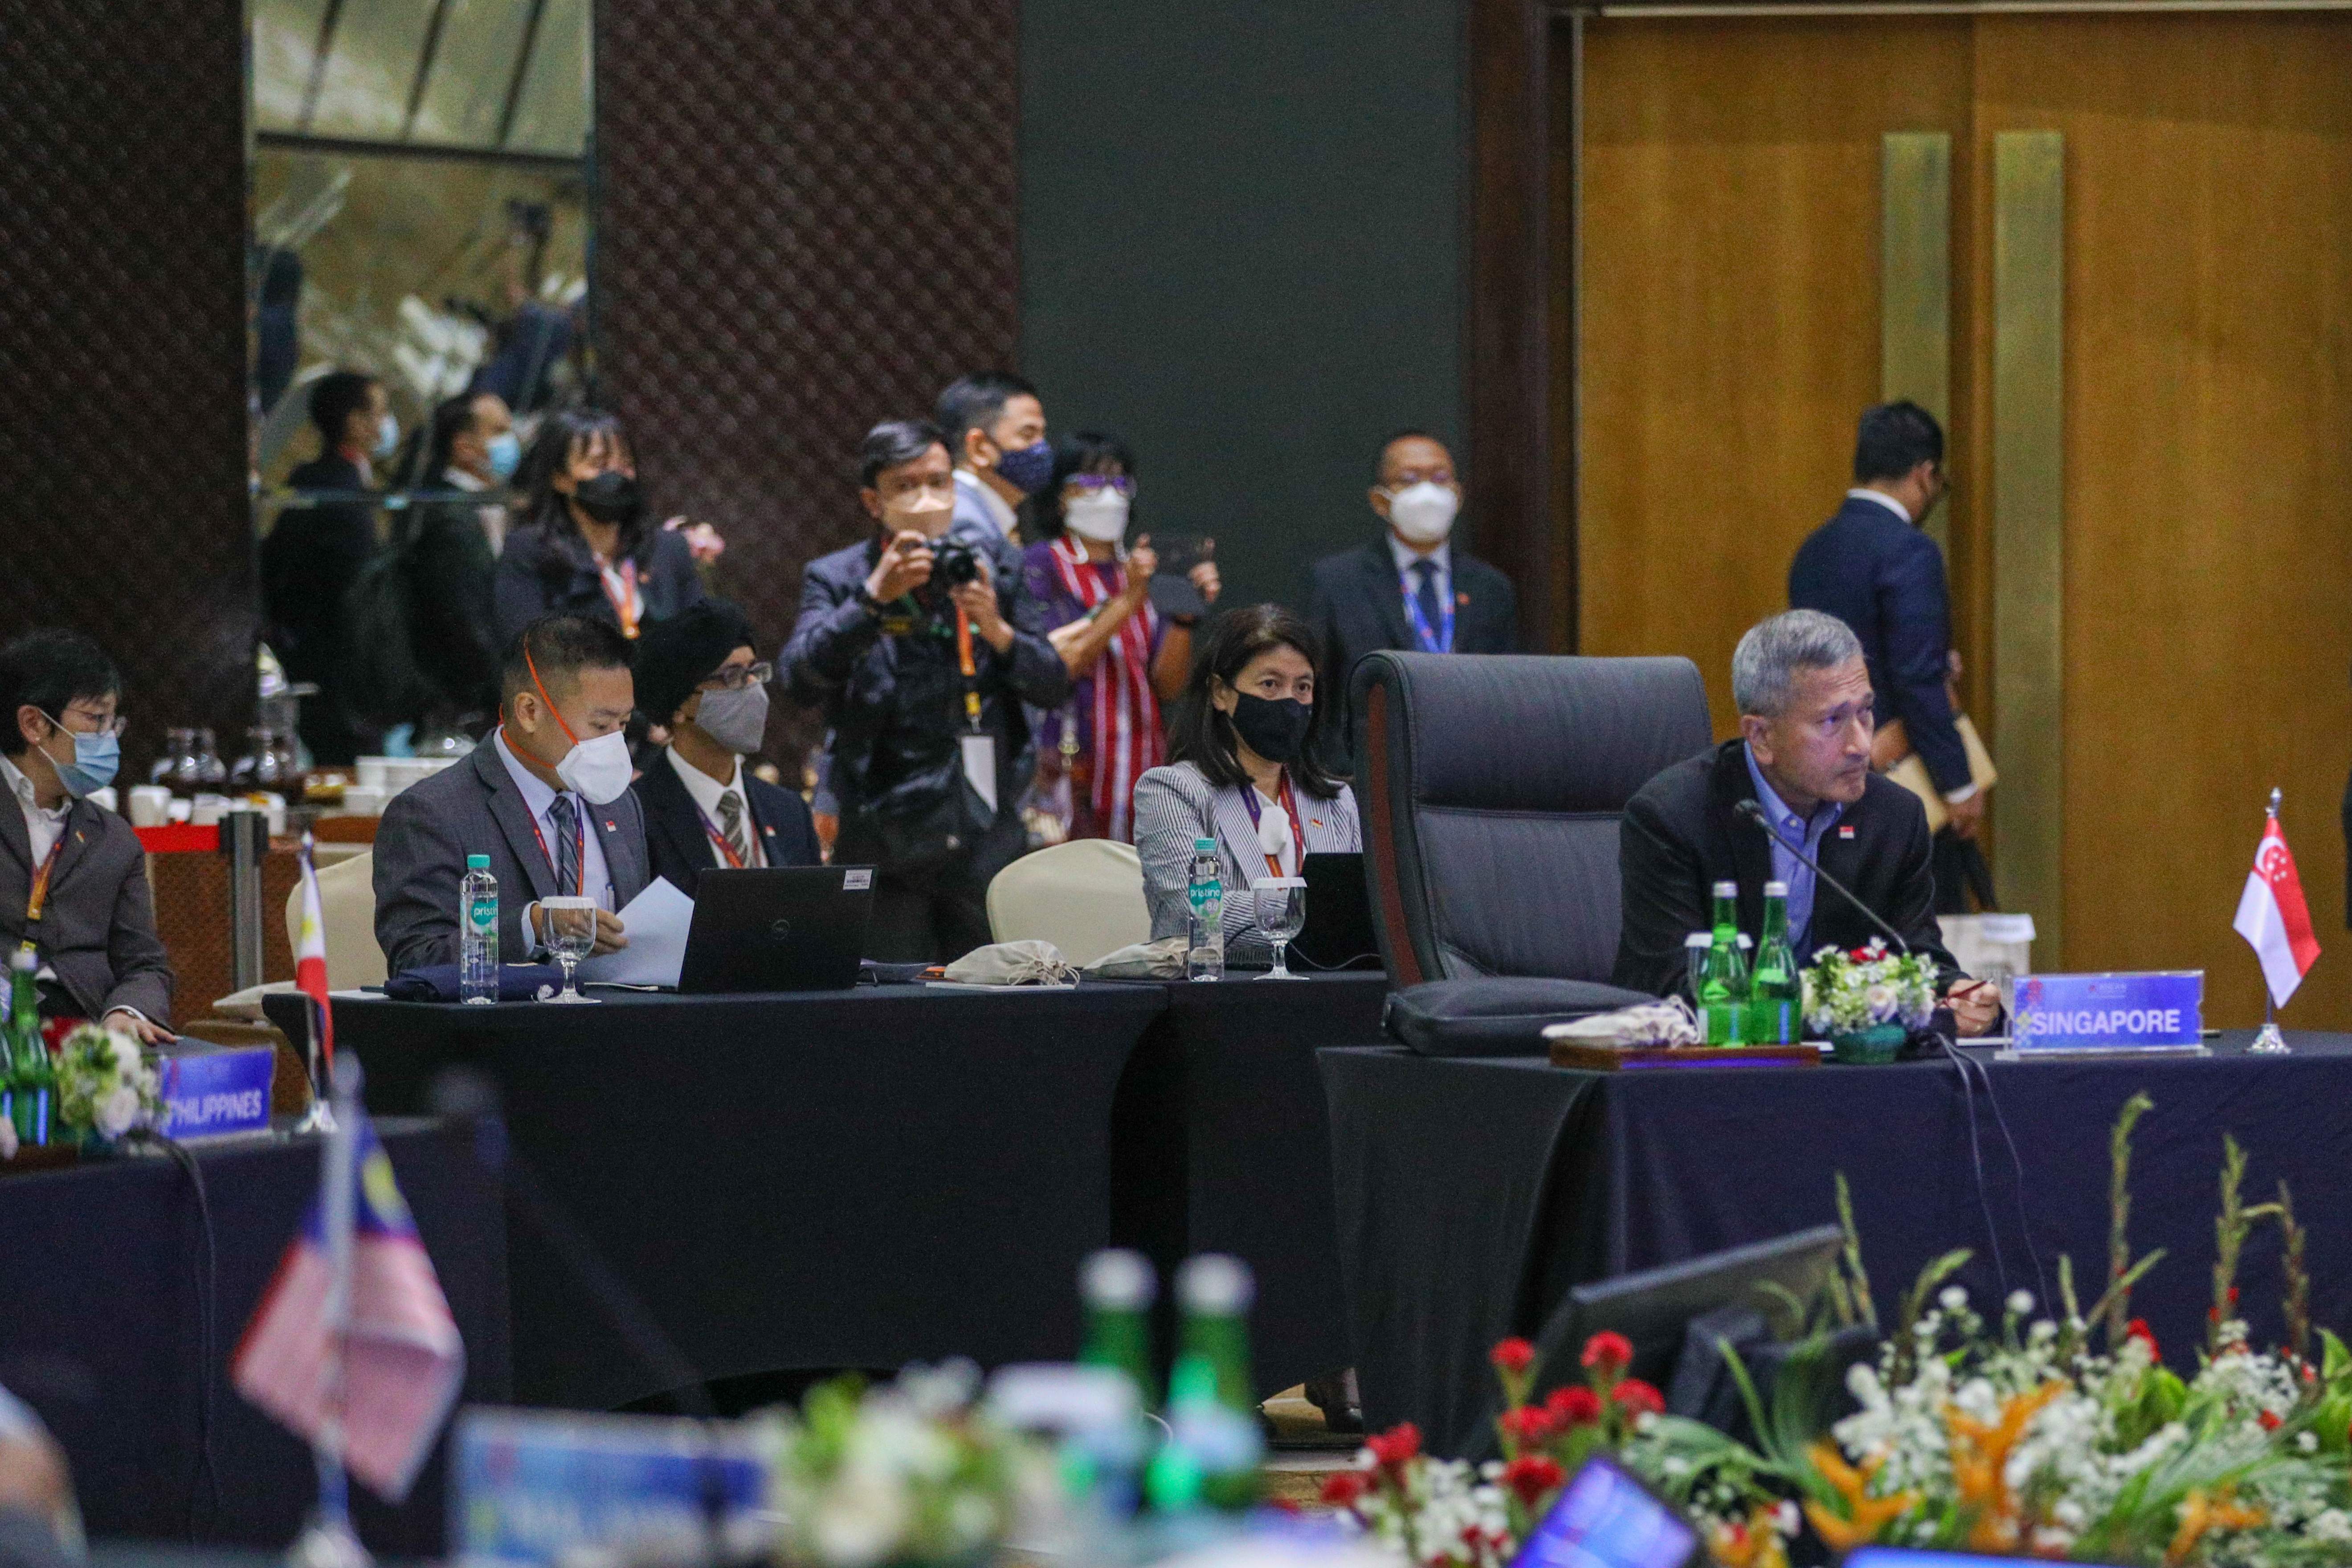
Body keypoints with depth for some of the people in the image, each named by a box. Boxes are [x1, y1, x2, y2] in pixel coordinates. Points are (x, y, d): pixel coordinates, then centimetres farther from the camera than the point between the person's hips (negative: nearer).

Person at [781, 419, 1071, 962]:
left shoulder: (990, 574, 12)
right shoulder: (837, 580, 3)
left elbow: (1054, 686, 9)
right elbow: (801, 678, -13)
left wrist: (998, 631, -10)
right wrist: (874, 596, -23)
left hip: (987, 837, 3)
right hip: (886, 846, -3)